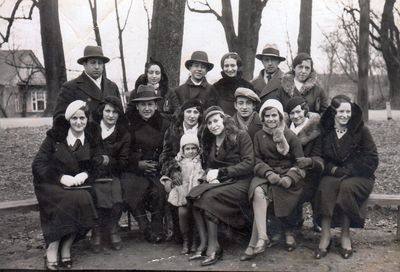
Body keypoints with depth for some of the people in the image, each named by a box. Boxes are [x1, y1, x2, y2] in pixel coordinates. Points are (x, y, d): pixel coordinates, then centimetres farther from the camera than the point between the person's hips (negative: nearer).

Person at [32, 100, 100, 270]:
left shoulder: (92, 139, 8)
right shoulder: (55, 135, 0)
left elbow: (95, 166, 8)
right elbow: (38, 164, -4)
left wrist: (85, 175, -15)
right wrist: (62, 178, -18)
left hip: (79, 185, 3)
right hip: (51, 185, -3)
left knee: (84, 199, -30)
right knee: (72, 200, -32)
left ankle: (65, 248, -17)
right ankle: (52, 251, -26)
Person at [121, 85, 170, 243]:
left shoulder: (164, 124, 8)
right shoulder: (129, 124, 5)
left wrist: (158, 165, -8)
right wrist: (138, 163, -8)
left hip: (158, 171, 0)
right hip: (133, 170, 0)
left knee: (159, 190, -30)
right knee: (129, 188, -30)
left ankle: (157, 229, -7)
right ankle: (146, 228, -12)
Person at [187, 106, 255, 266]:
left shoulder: (241, 136, -3)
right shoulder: (209, 141, 17)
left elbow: (248, 164, -11)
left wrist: (220, 172, -14)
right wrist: (210, 175, -6)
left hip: (239, 182, -6)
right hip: (218, 182, 6)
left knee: (208, 197, -30)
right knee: (194, 194, -24)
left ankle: (213, 247, -24)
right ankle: (203, 244, -24)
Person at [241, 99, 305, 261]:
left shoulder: (290, 136, 3)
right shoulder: (259, 136, 11)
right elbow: (257, 160, 6)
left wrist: (290, 178, -18)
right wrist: (268, 173, -15)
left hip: (287, 176, -2)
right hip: (266, 174, 2)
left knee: (263, 198, -29)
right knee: (258, 192, -32)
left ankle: (255, 243, -15)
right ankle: (262, 238, -32)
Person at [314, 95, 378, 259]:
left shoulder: (361, 131, 0)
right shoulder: (325, 132, 7)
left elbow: (371, 160, -4)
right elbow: (322, 159, 7)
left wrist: (347, 171, -12)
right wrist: (334, 169, -13)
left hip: (359, 177, -2)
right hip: (333, 175, 2)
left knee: (346, 187, -34)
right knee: (325, 187, -31)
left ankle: (345, 236, -21)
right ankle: (325, 236, -30)